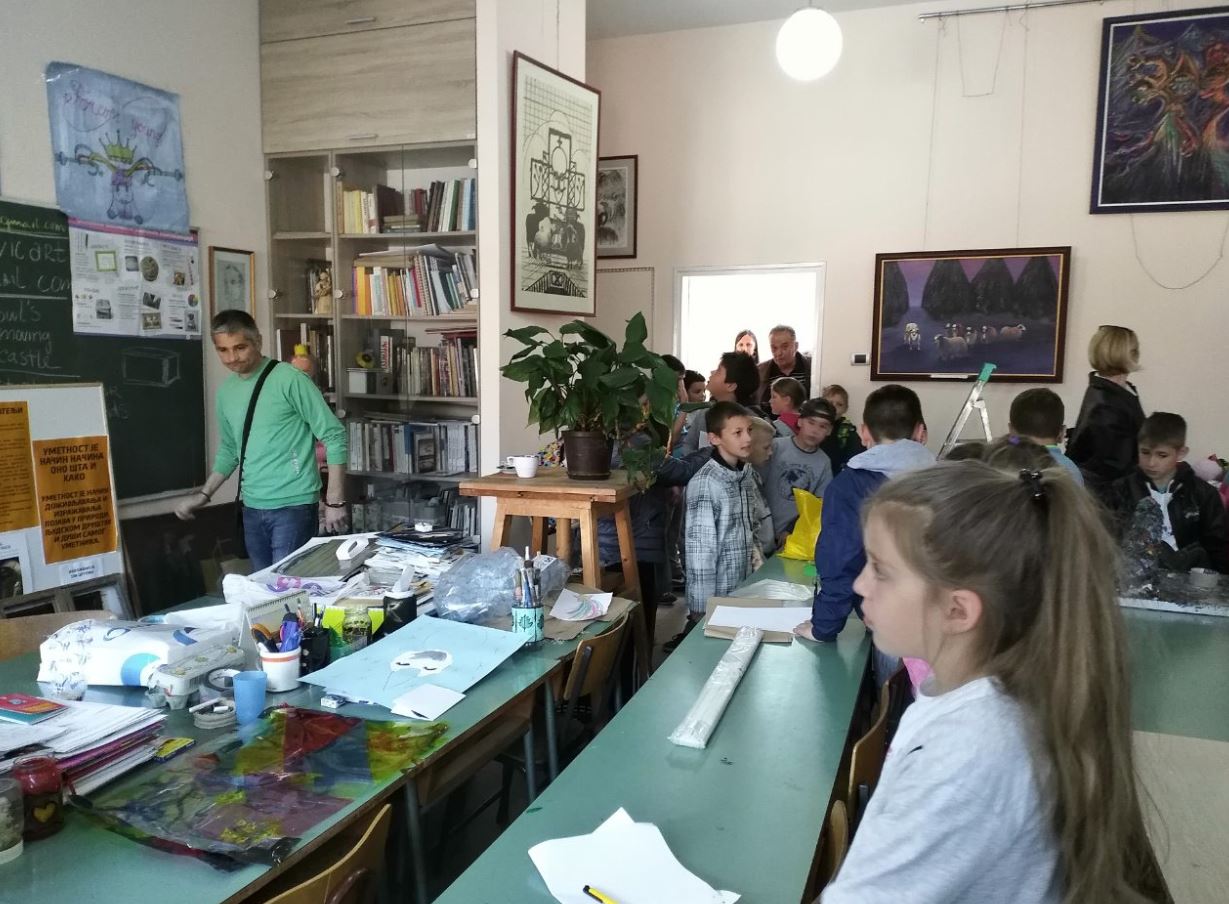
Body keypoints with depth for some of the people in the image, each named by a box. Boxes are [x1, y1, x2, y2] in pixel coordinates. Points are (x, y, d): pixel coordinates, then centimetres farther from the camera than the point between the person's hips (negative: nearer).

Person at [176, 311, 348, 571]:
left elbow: (334, 436, -12)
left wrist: (335, 501, -14)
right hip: (252, 509, 7)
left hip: (293, 506, -6)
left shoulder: (289, 379, -11)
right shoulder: (225, 391, 10)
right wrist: (204, 494, 17)